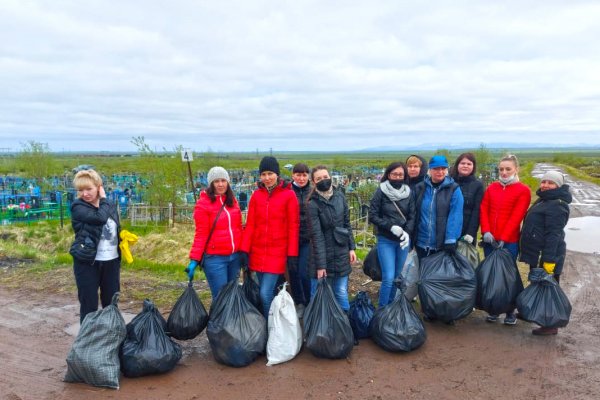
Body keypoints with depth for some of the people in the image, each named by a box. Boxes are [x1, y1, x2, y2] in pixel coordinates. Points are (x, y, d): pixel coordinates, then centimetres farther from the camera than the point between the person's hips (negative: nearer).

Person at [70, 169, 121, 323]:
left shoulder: (110, 206, 8)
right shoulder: (78, 207, -9)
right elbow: (100, 217, -26)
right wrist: (103, 199, -11)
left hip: (112, 261, 5)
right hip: (88, 262, -5)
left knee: (111, 302, 15)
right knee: (89, 304, 4)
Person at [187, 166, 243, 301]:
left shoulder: (232, 200, 11)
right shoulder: (203, 203, -6)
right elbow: (201, 234, -7)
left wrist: (243, 251, 13)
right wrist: (194, 259, -13)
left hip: (235, 256, 6)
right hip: (215, 258, -5)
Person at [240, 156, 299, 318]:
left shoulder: (288, 195, -5)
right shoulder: (256, 195, 6)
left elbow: (293, 226, -5)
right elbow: (250, 225, 6)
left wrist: (292, 254, -7)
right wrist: (244, 250, 0)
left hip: (278, 252, -4)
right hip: (257, 253, 4)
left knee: (265, 294, -9)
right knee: (267, 292, 14)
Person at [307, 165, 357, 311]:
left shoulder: (340, 196, 2)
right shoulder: (313, 204, -13)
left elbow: (347, 223, 10)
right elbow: (317, 235, -16)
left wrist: (351, 248, 6)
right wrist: (320, 264, -16)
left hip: (341, 254, 4)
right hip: (323, 255, -4)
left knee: (342, 293, 13)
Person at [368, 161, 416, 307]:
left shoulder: (409, 192, 2)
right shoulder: (381, 192, -6)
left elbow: (412, 216, 3)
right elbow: (372, 216, -7)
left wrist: (407, 232, -14)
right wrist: (391, 226, -17)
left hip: (403, 240, 3)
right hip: (385, 240, -3)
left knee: (397, 277, 12)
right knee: (388, 278, -9)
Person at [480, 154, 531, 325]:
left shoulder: (523, 190, -2)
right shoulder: (492, 187, 11)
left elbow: (516, 216, -9)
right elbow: (483, 210, 4)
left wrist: (503, 238, -15)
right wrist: (486, 231, -10)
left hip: (509, 241, -4)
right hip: (490, 240, 4)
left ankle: (510, 312, 17)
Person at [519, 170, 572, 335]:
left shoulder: (557, 205, -16)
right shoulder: (542, 201, 16)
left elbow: (554, 234, -23)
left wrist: (549, 259, -27)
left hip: (548, 255, -10)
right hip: (536, 254, 10)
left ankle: (551, 325, 6)